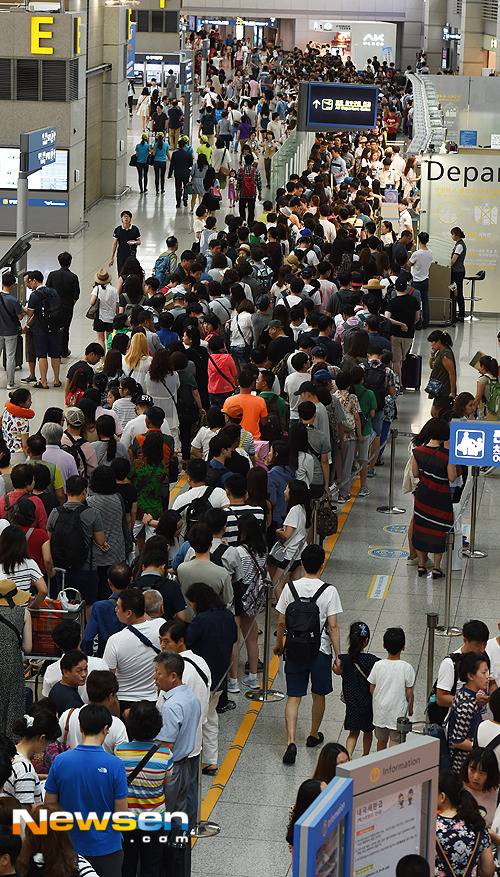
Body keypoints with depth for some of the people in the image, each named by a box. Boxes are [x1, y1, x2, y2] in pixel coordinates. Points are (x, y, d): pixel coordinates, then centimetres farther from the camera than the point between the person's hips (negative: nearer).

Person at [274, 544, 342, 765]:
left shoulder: (290, 588, -8)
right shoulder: (329, 591, -14)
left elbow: (281, 622, -1)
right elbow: (333, 627, -13)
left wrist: (278, 644, 16)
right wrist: (337, 656, -5)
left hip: (294, 650, 1)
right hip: (320, 651, -1)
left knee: (293, 697, 5)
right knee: (318, 694, 20)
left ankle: (291, 741, -11)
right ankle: (314, 735, 37)